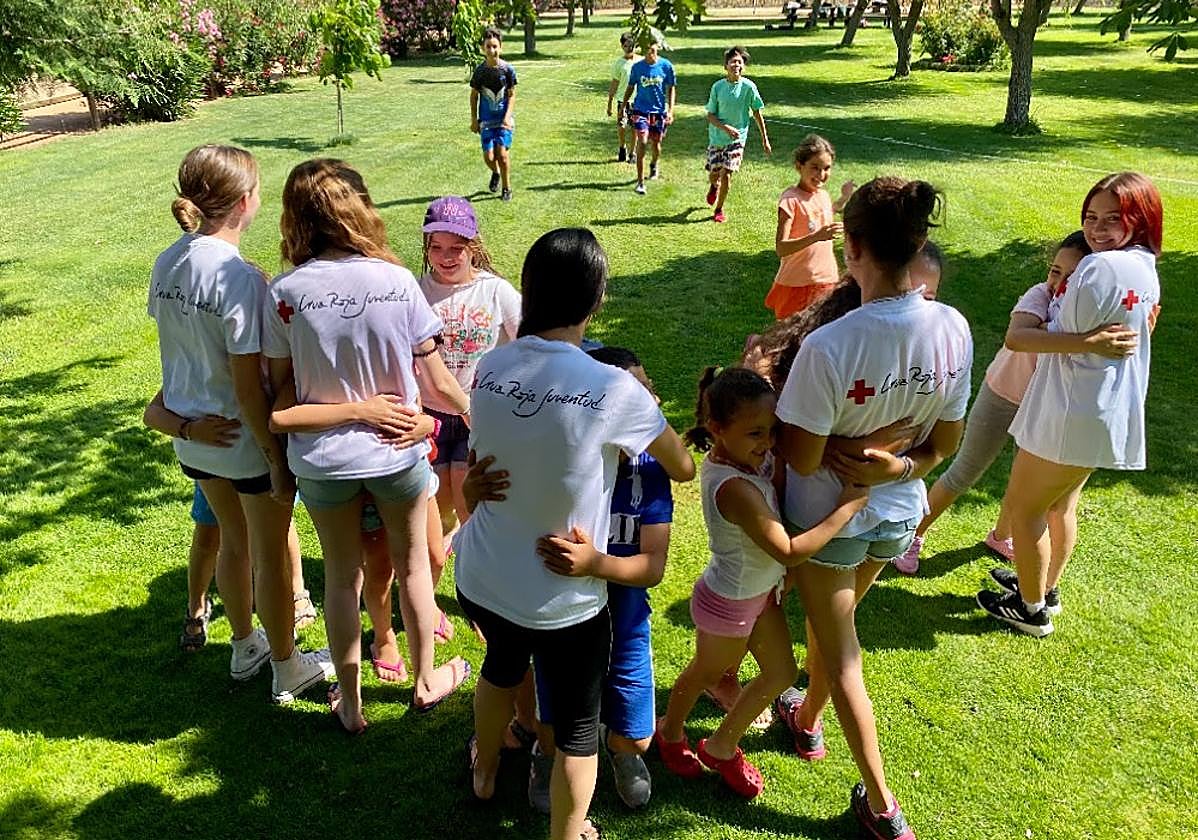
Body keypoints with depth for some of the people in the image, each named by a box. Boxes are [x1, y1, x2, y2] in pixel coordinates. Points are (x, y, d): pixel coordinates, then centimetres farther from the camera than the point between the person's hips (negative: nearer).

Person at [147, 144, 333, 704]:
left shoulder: (167, 263, -2)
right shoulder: (239, 277, -25)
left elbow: (173, 348, 8)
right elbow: (248, 385, -23)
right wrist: (278, 458, -15)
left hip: (191, 433, 7)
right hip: (245, 438, -7)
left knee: (233, 540, 25)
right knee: (270, 554, 12)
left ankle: (245, 648, 45)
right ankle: (287, 670, 31)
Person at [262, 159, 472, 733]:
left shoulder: (285, 293, -14)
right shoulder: (397, 282, -15)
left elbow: (279, 387, -6)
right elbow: (436, 378, -9)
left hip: (321, 459, 1)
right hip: (397, 450, 0)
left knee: (341, 576, 18)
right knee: (412, 565, 20)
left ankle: (349, 702, 35)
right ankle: (426, 681, 40)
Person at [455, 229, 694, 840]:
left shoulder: (489, 368, -9)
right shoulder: (614, 390, -22)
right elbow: (683, 469, -7)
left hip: (480, 579, 6)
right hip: (562, 600, -6)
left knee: (502, 664, 36)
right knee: (577, 726, 19)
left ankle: (484, 771, 62)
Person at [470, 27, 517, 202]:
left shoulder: (508, 69, -5)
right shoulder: (480, 71, -2)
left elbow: (511, 95, -1)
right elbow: (474, 95, 7)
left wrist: (507, 116, -13)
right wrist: (474, 119, 4)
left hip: (504, 119, -1)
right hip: (486, 120, 1)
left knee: (502, 154, -12)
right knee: (489, 157, -4)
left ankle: (507, 188, 7)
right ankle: (496, 173, 31)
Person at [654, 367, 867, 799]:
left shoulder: (748, 454, -13)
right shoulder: (736, 488, -39)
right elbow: (789, 552, -35)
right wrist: (847, 507, -30)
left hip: (760, 590, 8)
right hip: (730, 604, -8)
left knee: (781, 674, 20)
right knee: (705, 674, 20)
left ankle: (722, 747, 41)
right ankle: (670, 733, 52)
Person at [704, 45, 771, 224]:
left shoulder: (748, 86, -9)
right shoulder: (718, 86, -7)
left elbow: (757, 114, 1)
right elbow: (710, 115, -4)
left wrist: (765, 139, 3)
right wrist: (726, 127, -20)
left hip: (737, 138, -1)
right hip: (716, 137, 2)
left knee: (726, 175, -10)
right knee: (713, 175, 9)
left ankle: (719, 210, 10)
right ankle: (714, 186, 48)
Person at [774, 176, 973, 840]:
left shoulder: (827, 348, -33)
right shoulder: (953, 329, -14)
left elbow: (803, 460, -22)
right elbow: (944, 442, -5)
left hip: (829, 518, -6)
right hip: (898, 514, 6)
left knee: (841, 654, 15)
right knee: (831, 617, 31)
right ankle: (807, 719, 56)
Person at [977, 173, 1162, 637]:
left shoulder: (1100, 267, -24)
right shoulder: (1146, 270, 6)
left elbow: (1066, 341, -15)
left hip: (1072, 415, -9)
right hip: (1109, 414, 9)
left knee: (1021, 507, 7)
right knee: (1058, 507, 25)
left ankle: (1032, 611, 22)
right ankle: (1045, 587, 43)